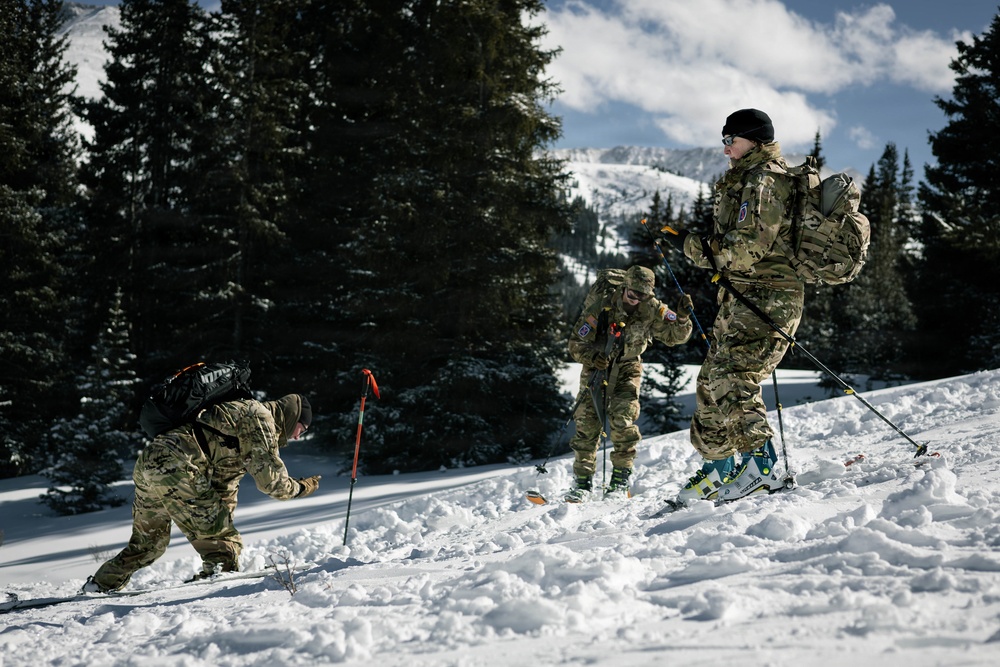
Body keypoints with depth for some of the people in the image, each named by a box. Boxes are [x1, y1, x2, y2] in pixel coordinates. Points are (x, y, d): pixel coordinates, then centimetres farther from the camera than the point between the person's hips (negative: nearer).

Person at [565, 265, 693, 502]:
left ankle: (621, 478, -2)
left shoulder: (652, 310, -16)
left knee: (622, 422, -16)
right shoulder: (600, 306, -21)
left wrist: (682, 318, -30)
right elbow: (576, 343, -16)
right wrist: (592, 357, -35)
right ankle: (583, 481, 0)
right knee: (587, 421, -8)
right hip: (596, 365, 0)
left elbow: (674, 335, -10)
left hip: (627, 368, 0)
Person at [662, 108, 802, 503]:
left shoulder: (764, 180, -11)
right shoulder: (744, 179, 22)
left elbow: (746, 250, -20)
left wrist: (691, 246, -12)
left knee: (731, 377, -22)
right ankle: (719, 468, 19)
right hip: (739, 298, 11)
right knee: (711, 382, 11)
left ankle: (759, 465, -24)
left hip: (764, 297, -11)